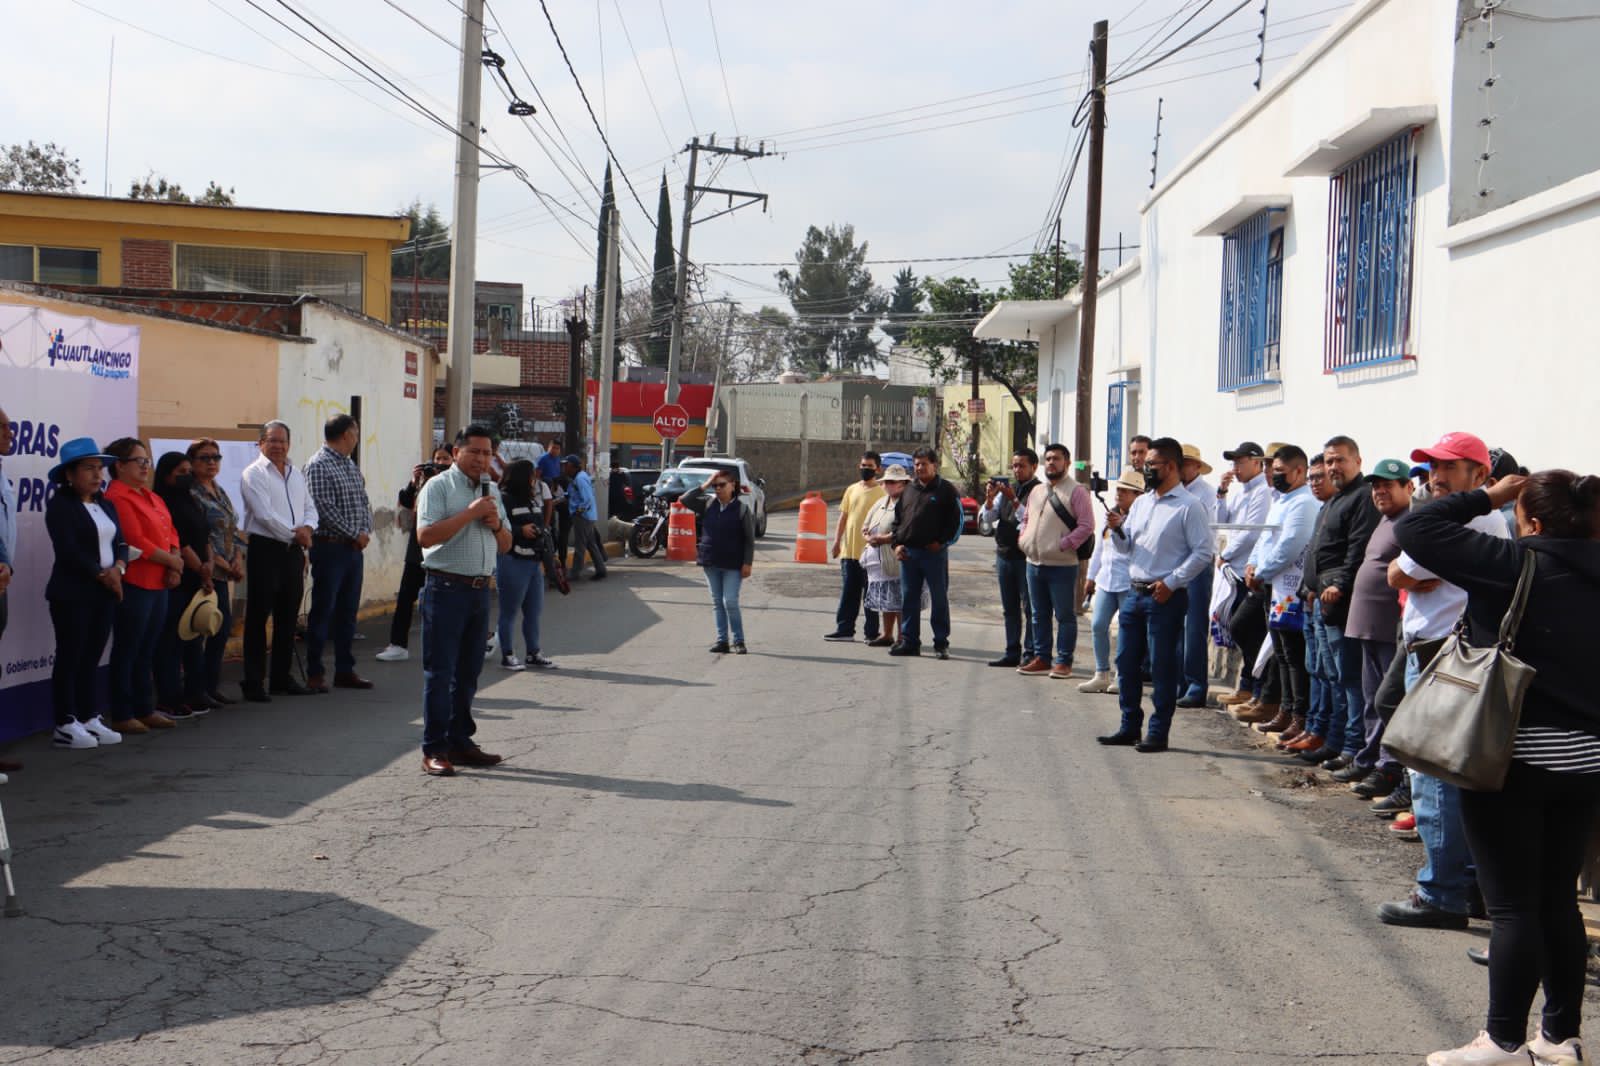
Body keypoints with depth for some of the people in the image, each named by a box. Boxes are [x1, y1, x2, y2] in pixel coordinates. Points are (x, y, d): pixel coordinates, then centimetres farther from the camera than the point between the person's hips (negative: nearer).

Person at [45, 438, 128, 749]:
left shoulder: (107, 505, 17)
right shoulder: (60, 505, -6)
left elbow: (120, 542, 12)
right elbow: (68, 550, -15)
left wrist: (118, 567, -8)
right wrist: (101, 574, -13)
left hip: (105, 592, 6)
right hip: (72, 594, -6)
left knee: (91, 658, 10)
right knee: (70, 657, -3)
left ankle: (89, 718, 15)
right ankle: (65, 726, 0)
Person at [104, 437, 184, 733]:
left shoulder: (150, 497, 17)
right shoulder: (117, 497, -12)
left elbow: (170, 532, 16)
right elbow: (136, 542, -18)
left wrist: (175, 566, -1)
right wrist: (173, 561, -8)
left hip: (159, 584, 9)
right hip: (134, 584, -9)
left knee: (146, 652, 14)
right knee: (127, 651, -1)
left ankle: (145, 710, 22)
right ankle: (122, 716, 5)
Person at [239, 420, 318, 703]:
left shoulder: (297, 475, 17)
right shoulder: (253, 474, -6)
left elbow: (310, 508, 17)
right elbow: (264, 514, -16)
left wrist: (307, 527, -5)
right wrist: (294, 533, -12)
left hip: (293, 551, 7)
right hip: (265, 549, -7)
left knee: (288, 617, 12)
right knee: (258, 618, -4)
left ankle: (281, 677, 21)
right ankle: (254, 682, 0)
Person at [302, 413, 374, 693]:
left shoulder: (351, 466, 16)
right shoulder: (318, 465, -10)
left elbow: (364, 502, 17)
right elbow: (325, 508, -17)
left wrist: (366, 531, 0)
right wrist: (355, 534, -13)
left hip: (354, 548, 8)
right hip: (330, 547, -8)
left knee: (348, 611, 11)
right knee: (323, 611, -3)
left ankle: (345, 670, 18)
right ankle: (315, 673, 2)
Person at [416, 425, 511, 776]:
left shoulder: (492, 491, 17)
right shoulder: (439, 487, -4)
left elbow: (505, 546, 21)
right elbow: (425, 535, -17)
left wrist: (497, 525, -1)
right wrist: (470, 513, -17)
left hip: (481, 589, 7)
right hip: (447, 589, -7)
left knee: (468, 672, 12)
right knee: (440, 671, -4)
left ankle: (459, 742, 21)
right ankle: (434, 750, -1)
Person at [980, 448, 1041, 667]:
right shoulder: (1005, 489, 14)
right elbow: (987, 519, 10)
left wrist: (1013, 500, -22)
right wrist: (990, 498, -6)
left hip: (1026, 556, -7)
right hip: (1004, 553, 7)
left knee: (1029, 607, -4)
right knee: (1009, 608, 10)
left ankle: (1030, 654, -1)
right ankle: (1012, 653, 15)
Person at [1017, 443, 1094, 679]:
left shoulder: (1076, 492, -7)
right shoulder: (1037, 491, 15)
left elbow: (1086, 525, -13)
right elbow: (1026, 518, 26)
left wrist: (1063, 545, -18)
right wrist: (1024, 539, 8)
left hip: (1061, 565, -7)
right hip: (1034, 563, 7)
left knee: (1065, 616, 0)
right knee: (1039, 615, 13)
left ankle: (1063, 662, 6)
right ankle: (1041, 659, 21)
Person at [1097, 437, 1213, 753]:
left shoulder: (1188, 507, -8)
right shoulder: (1141, 503, 14)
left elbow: (1203, 553, -12)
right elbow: (1125, 547, 17)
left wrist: (1171, 582, -16)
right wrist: (1117, 529, -4)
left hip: (1166, 597, -7)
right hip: (1135, 593, 7)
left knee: (1163, 667, 0)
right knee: (1127, 663, 11)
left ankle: (1158, 733, 8)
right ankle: (1129, 727, 21)